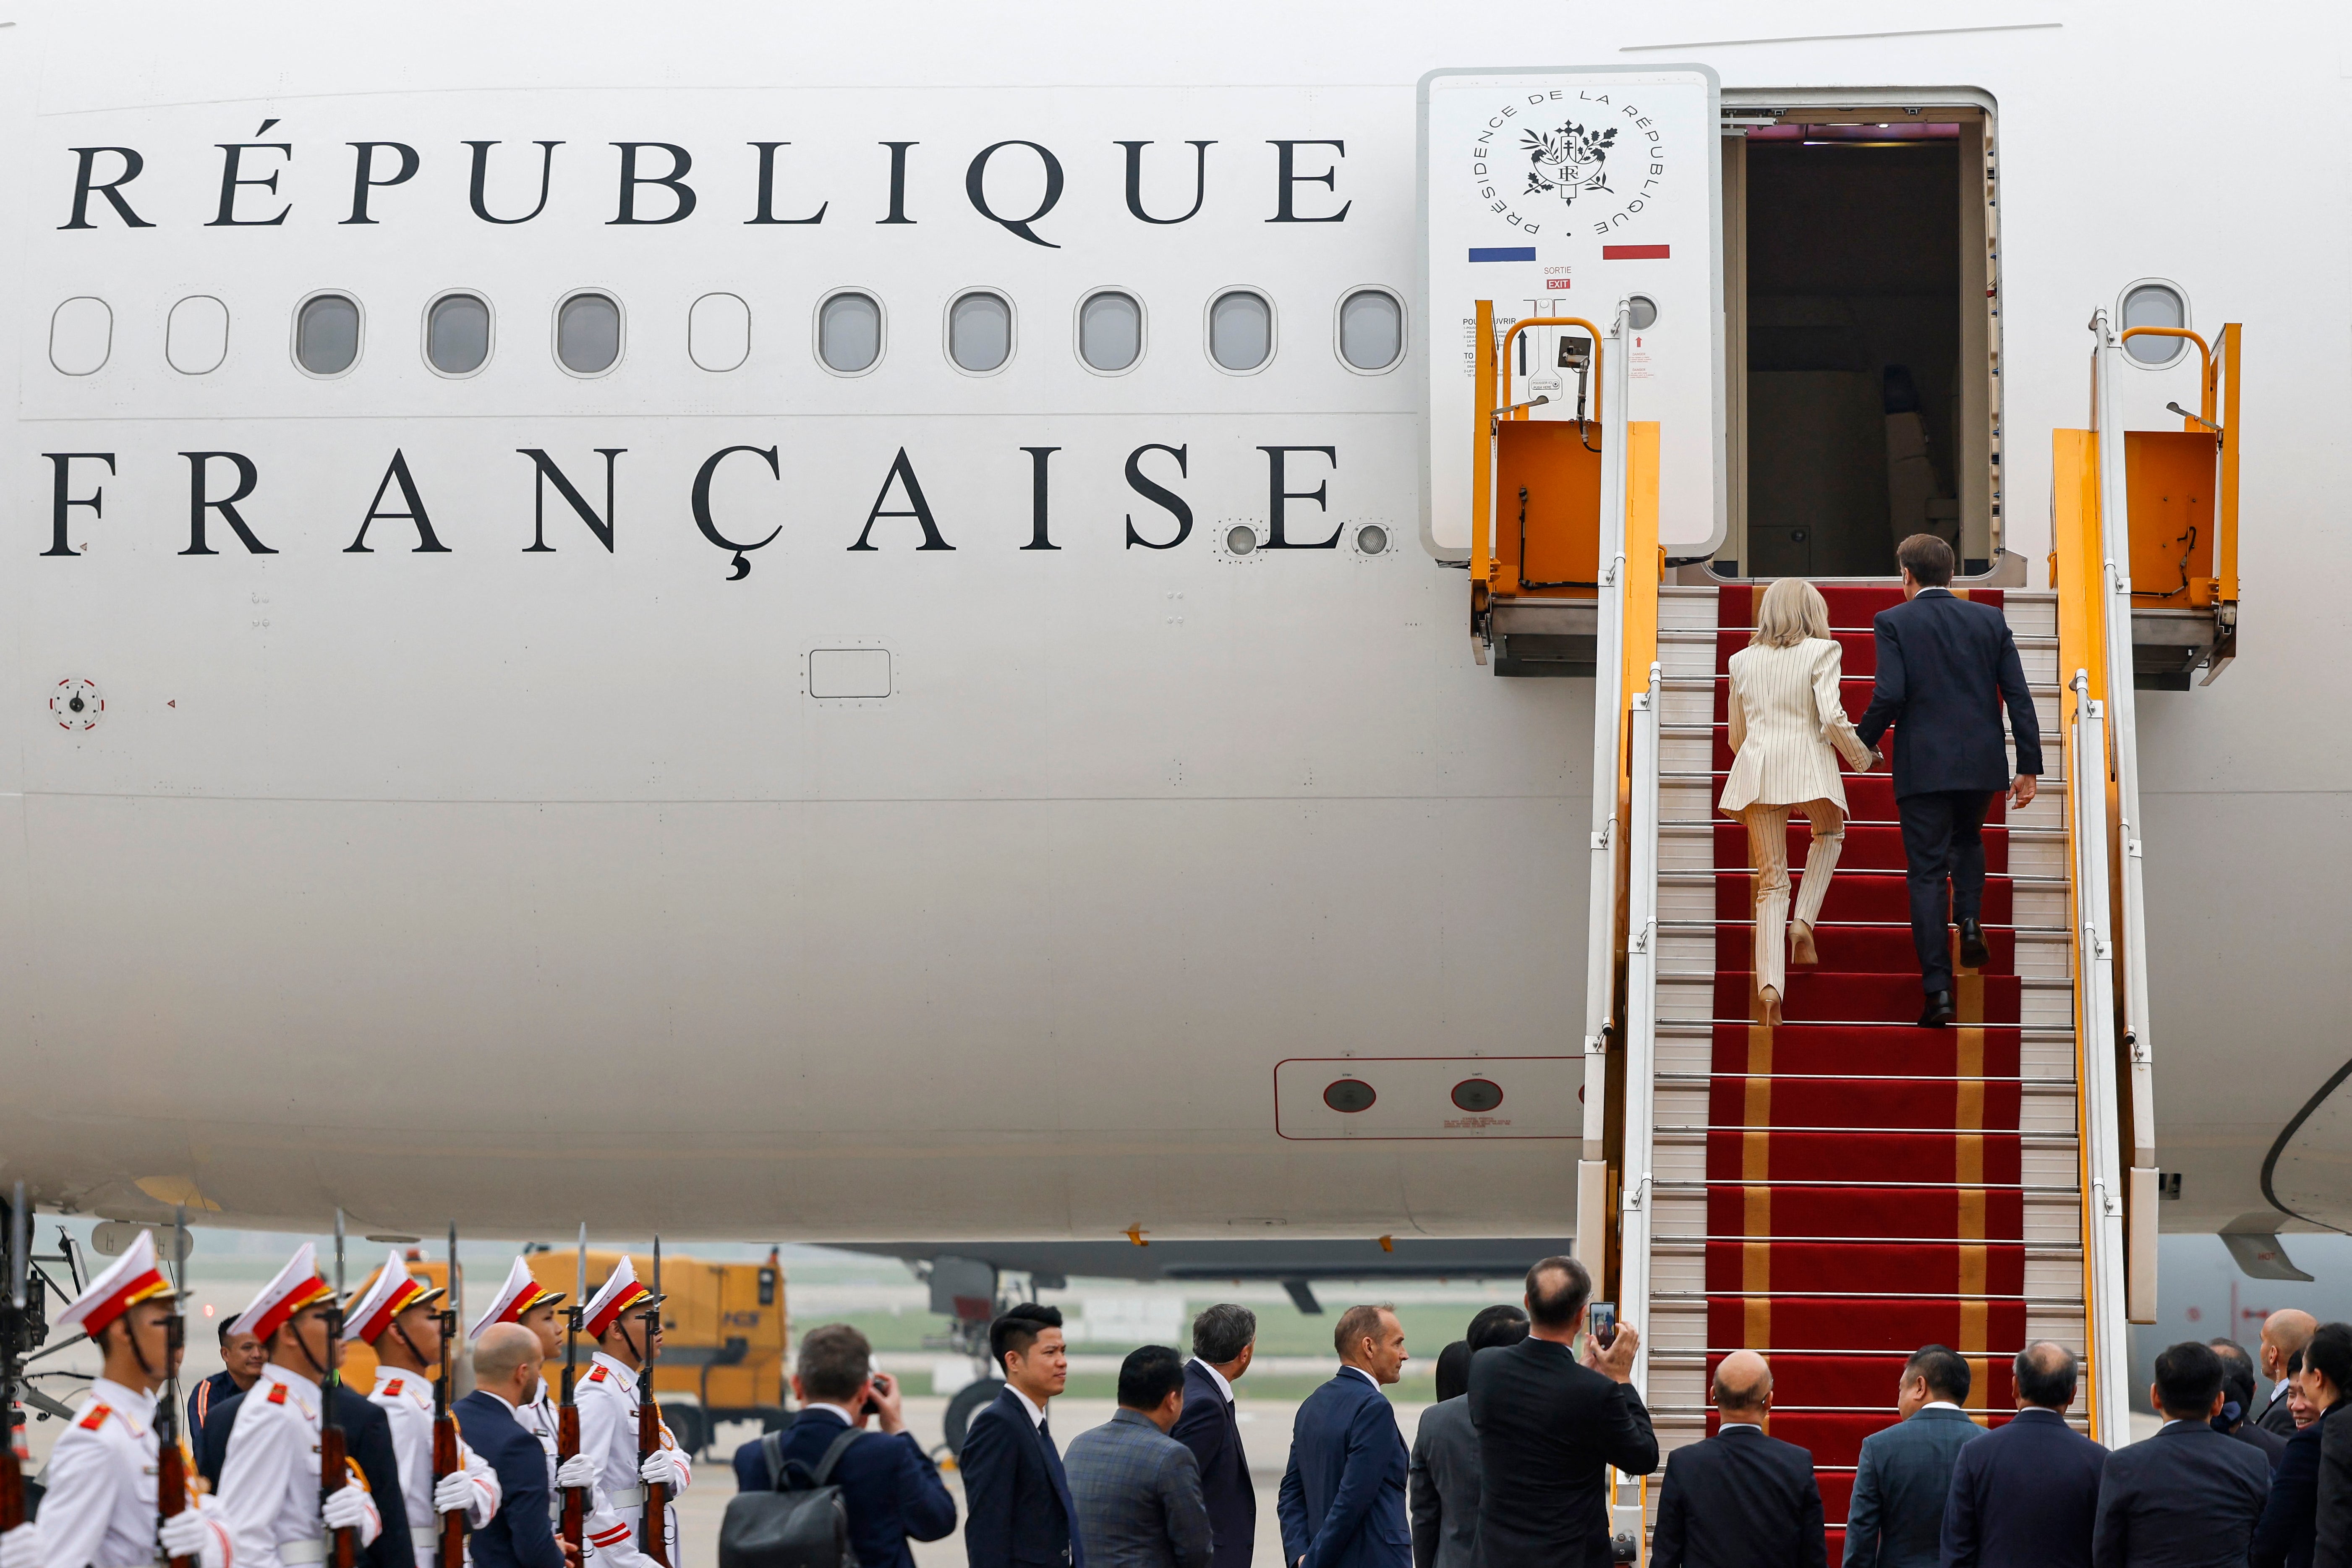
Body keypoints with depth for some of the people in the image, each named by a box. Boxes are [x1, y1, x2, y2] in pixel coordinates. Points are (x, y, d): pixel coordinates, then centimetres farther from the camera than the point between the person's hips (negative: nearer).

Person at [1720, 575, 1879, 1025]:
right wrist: (1864, 757, 5)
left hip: (1755, 770, 3)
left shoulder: (1743, 661, 13)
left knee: (1771, 882, 4)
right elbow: (1832, 718, -11)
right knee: (1830, 832, 29)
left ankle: (1770, 980, -12)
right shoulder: (1822, 652, 0)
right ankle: (1805, 921, 9)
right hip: (1808, 768, -3)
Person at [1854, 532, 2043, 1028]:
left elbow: (1890, 694, -14)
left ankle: (1938, 991, -3)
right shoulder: (1989, 619, 7)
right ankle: (1971, 922, 9)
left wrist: (1862, 742, 3)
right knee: (1967, 841, 31)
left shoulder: (1894, 622, -4)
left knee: (1927, 874, 1)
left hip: (1923, 767, -3)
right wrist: (2029, 766, 7)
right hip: (1981, 763, 4)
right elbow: (2019, 695, 3)